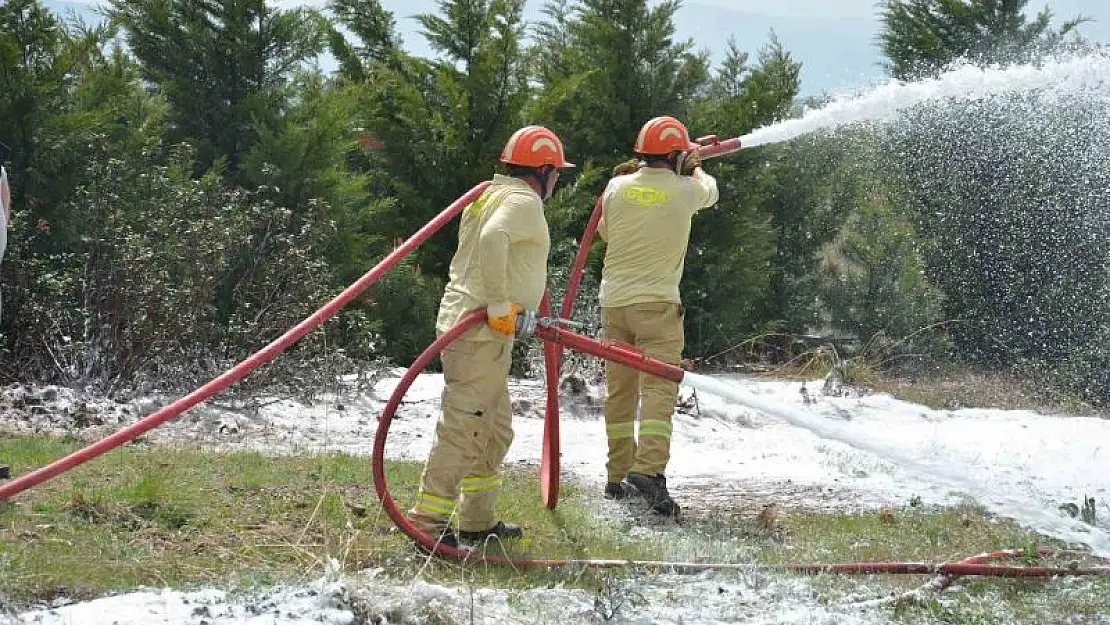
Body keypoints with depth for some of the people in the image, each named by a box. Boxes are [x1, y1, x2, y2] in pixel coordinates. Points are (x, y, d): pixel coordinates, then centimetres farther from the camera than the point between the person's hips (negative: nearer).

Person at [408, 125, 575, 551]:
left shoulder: (490, 194, 20)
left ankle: (477, 519, 24)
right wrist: (500, 304, -27)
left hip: (464, 320, 11)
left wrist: (515, 308, 31)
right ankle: (429, 520, -14)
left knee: (495, 426, 18)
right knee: (463, 425, -12)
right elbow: (493, 238, -30)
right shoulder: (523, 201, -11)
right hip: (482, 329, -11)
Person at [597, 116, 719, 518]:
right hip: (657, 303, -4)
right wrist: (696, 170, 42)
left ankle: (619, 476, 17)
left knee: (619, 392, 12)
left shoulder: (619, 187, 1)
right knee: (659, 389, -10)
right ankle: (649, 469, -26)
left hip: (614, 301, 4)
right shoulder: (685, 191, -6)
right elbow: (710, 191, 19)